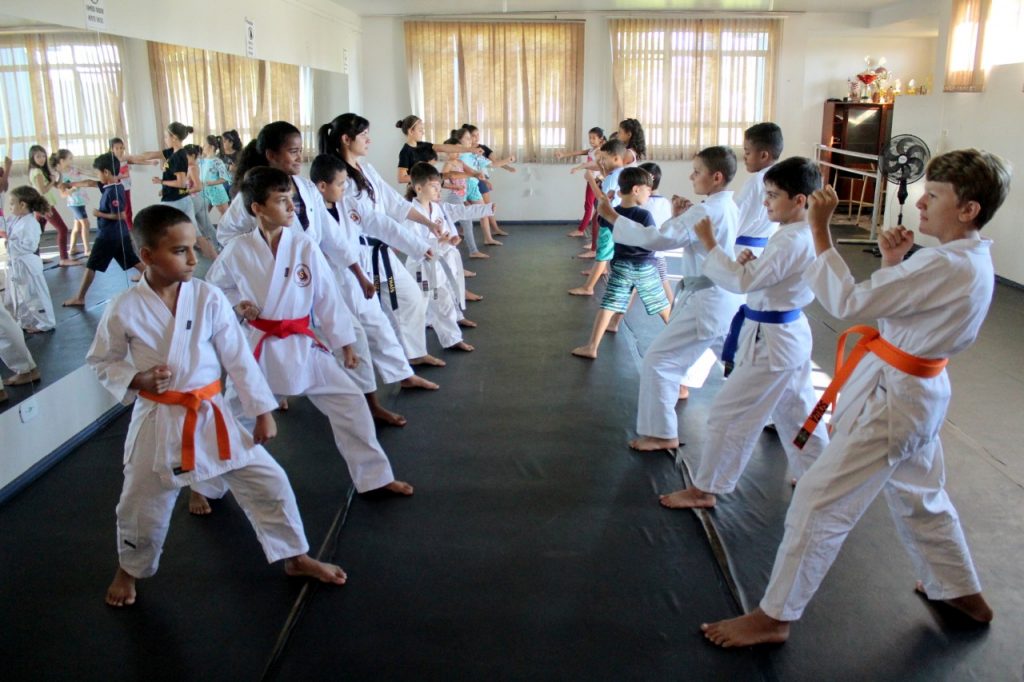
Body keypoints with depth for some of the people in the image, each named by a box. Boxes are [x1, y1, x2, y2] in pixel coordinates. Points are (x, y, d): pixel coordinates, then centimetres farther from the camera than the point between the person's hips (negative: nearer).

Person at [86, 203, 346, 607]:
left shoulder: (208, 298, -10)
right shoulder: (124, 310, -13)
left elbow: (239, 358, -6)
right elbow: (101, 362, 2)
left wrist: (263, 411, -4)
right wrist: (135, 380, -18)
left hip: (212, 414, 2)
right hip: (158, 421, -1)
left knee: (268, 481, 2)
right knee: (142, 506, 14)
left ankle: (295, 557, 23)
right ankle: (129, 569, 46)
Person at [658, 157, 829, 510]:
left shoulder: (792, 241, -24)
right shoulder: (806, 235, 7)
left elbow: (742, 282, -28)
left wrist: (708, 243, -23)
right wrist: (753, 265, -5)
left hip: (770, 341, -10)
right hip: (790, 333, 10)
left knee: (729, 413, -1)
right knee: (797, 412, 23)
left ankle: (704, 489, 11)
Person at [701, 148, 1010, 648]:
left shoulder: (947, 267, -26)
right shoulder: (971, 258, 4)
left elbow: (848, 301, -27)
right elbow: (903, 304, 12)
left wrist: (819, 229, -23)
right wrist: (895, 265, -6)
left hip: (890, 397, -10)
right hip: (919, 391, 10)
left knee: (819, 502, -3)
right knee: (919, 496, 29)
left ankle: (774, 616, 10)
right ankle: (964, 593, 50)